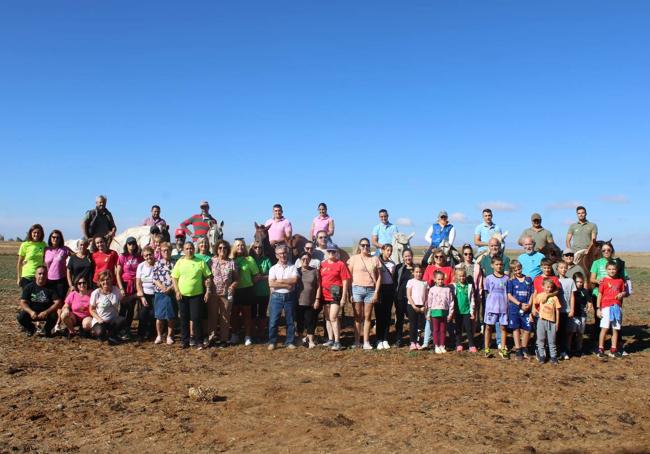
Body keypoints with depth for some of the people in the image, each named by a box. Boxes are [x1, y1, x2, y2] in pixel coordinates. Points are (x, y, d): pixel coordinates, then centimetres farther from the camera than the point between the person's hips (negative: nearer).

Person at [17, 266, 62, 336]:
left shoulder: (51, 287, -7)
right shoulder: (29, 287, -3)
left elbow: (58, 302, -15)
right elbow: (23, 302, -8)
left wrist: (46, 312, -29)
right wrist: (31, 312, -28)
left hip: (46, 313, -1)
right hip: (32, 312, 2)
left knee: (54, 316, -33)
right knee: (20, 316, -27)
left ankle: (47, 330, 3)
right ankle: (31, 329, 8)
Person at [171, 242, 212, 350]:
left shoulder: (201, 262, 2)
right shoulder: (180, 262, 5)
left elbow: (207, 277, 3)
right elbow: (174, 278, 6)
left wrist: (207, 291, -3)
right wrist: (177, 291, -4)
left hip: (197, 294, -2)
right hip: (182, 295, 2)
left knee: (196, 318, -3)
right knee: (184, 319, 9)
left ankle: (198, 342, 7)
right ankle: (184, 341, 19)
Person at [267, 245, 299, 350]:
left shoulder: (293, 267, 5)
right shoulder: (273, 268, 4)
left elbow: (294, 280, -12)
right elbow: (271, 284, -9)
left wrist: (280, 281, -11)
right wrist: (287, 285, -13)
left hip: (290, 296, 1)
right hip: (276, 296, 0)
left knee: (290, 321, 6)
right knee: (273, 321, -1)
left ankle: (289, 342, 16)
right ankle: (272, 342, 10)